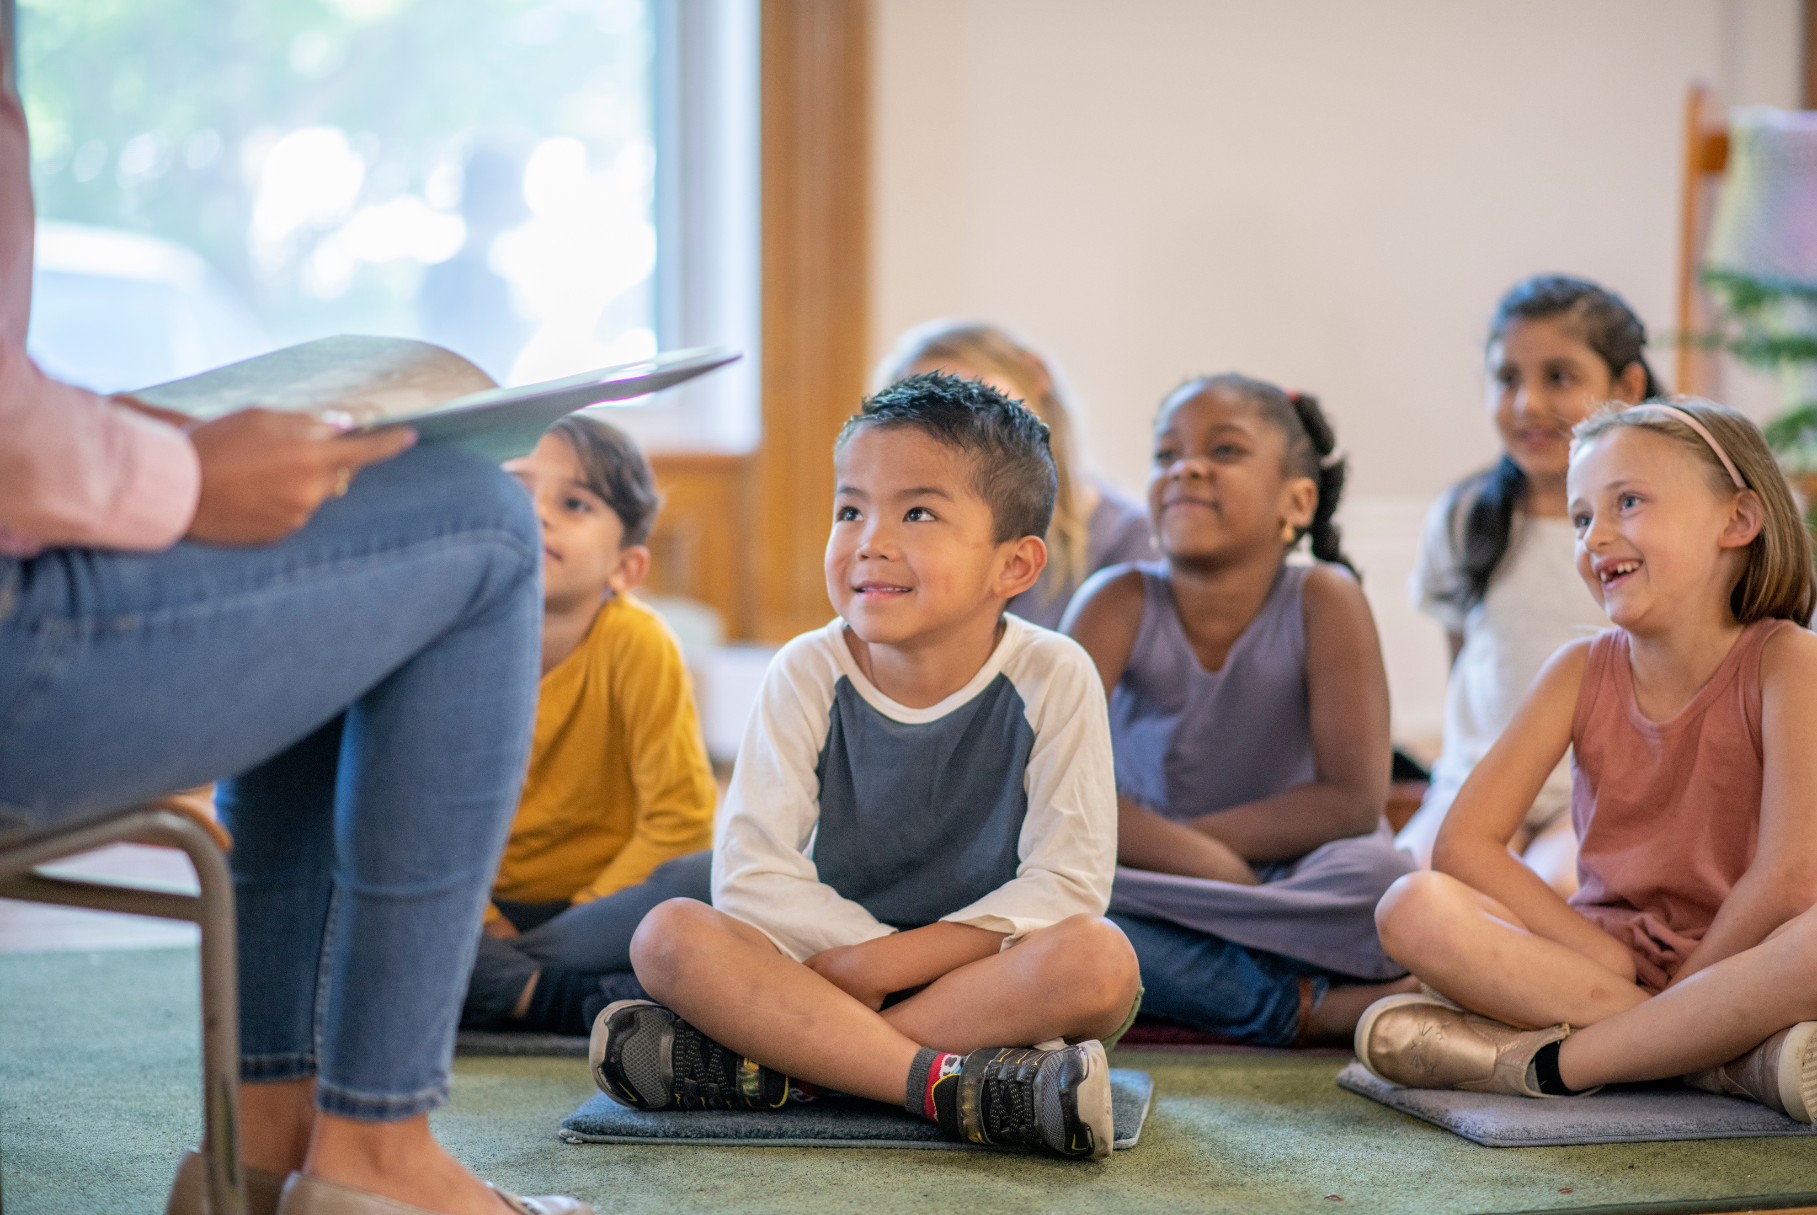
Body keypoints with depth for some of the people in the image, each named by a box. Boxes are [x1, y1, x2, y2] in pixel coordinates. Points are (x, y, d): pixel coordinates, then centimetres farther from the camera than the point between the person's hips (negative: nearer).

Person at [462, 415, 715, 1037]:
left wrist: (584, 915, -15)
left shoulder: (636, 644, -15)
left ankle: (481, 983, -28)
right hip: (488, 907, 2)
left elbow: (679, 816, -13)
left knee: (711, 879, -32)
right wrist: (476, 921, -16)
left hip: (606, 897, -2)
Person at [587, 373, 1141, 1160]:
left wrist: (897, 960, -22)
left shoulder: (1051, 678, -9)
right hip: (835, 965, 1)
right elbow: (751, 868, -10)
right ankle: (949, 1085, -35)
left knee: (1100, 959, -33)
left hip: (990, 973, -1)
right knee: (668, 936, -23)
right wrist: (860, 953, -23)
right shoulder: (809, 674, -5)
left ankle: (766, 1067, -30)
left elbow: (1067, 880, -15)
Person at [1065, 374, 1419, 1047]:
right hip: (1153, 894, 2)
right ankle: (1307, 1005, -27)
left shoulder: (1323, 600, -11)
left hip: (1293, 887, -2)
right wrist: (1215, 864, -27)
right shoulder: (1121, 602, -9)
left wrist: (1160, 838, -16)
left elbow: (1353, 800, -16)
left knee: (1379, 877, -34)